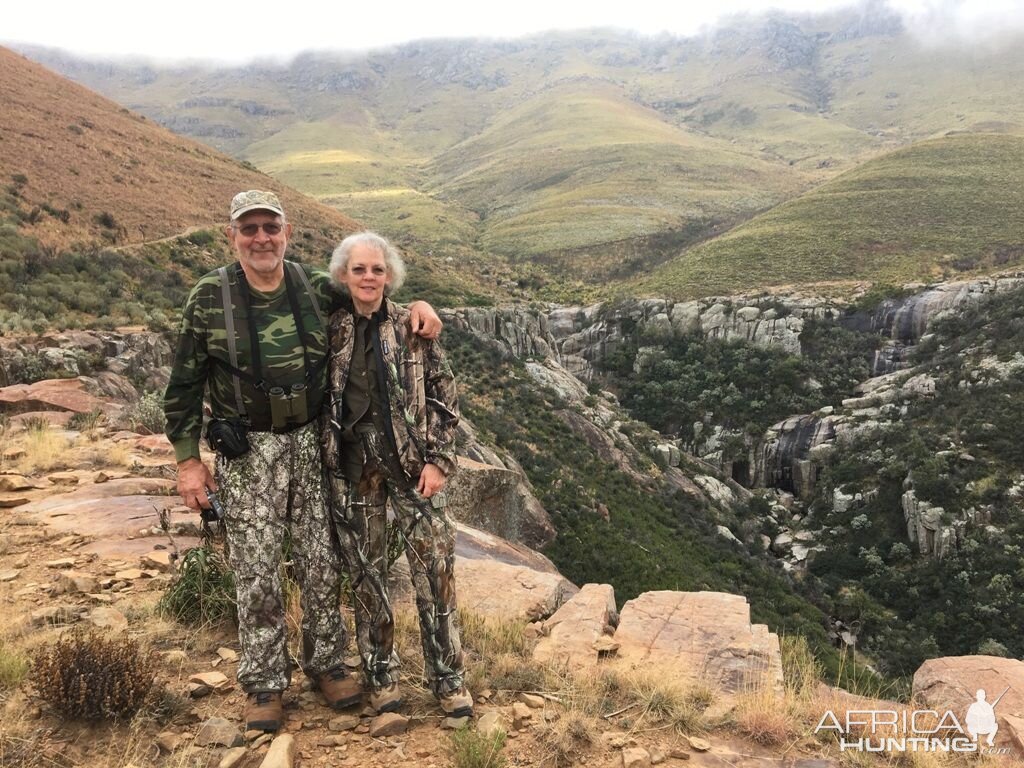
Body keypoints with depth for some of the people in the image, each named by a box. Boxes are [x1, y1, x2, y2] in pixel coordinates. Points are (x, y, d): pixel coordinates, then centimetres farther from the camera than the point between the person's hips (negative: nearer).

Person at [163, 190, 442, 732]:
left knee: (321, 564, 11)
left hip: (311, 444, 2)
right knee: (257, 574, 4)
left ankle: (326, 664, 31)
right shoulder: (209, 298, -7)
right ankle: (264, 684, 23)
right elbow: (184, 387, -1)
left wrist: (417, 304, -3)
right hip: (247, 453, -2)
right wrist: (188, 461, -2)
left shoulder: (317, 289, -1)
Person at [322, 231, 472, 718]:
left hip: (411, 462, -1)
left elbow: (444, 395, 0)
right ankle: (380, 677, 26)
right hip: (352, 467, 2)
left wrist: (439, 459, -6)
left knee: (434, 568, 0)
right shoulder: (331, 330, 3)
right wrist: (323, 455, 7)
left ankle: (448, 678, 16)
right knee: (366, 573, 10)